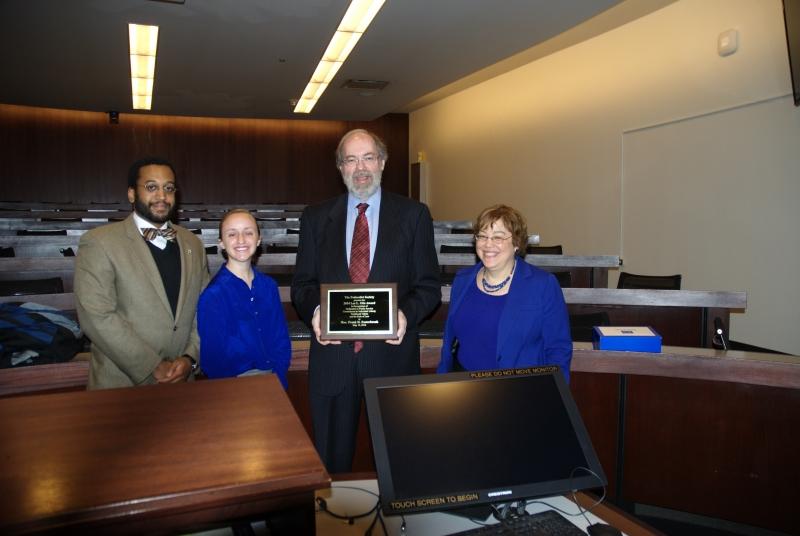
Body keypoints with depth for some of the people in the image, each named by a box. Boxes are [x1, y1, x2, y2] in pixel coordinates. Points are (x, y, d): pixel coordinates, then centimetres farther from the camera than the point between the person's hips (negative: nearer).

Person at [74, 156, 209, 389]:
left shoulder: (193, 244, 5)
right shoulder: (99, 242, -10)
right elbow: (97, 316, -16)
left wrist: (190, 358, -9)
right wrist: (153, 367, -17)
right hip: (121, 384, -4)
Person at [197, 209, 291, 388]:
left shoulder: (268, 286, -2)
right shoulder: (213, 295, -16)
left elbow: (281, 341, 4)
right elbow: (213, 360, -13)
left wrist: (278, 377, -7)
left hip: (273, 381, 4)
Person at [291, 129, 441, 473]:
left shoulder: (413, 215, 2)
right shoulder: (315, 218, 7)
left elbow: (429, 285, 1)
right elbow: (302, 283, 7)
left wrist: (406, 314, -18)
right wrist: (314, 310, -14)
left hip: (391, 352, -1)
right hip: (332, 356, 1)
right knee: (332, 460, 14)